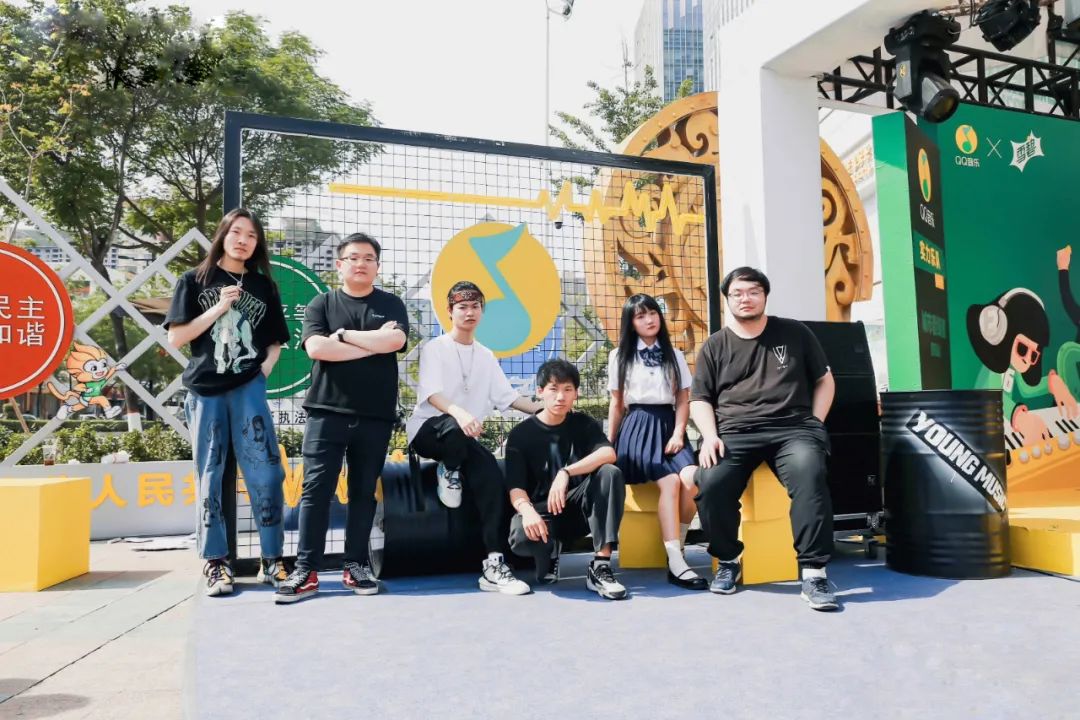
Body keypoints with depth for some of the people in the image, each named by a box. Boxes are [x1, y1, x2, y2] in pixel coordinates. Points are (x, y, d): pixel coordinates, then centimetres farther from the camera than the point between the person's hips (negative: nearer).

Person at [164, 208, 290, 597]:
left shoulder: (264, 286, 12)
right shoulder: (194, 281, 6)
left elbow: (275, 341, 17)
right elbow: (176, 338, 0)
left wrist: (264, 368, -1)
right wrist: (219, 308, -8)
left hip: (248, 388, 1)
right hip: (204, 390, -1)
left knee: (264, 472, -6)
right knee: (210, 475, 4)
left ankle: (271, 559, 2)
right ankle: (215, 562, 11)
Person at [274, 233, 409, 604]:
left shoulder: (391, 304, 10)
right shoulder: (322, 303, 9)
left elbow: (395, 341, -11)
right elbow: (315, 348, -9)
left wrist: (344, 335, -6)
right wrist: (373, 343, -9)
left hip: (375, 415, 1)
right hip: (327, 410, 0)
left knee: (363, 491, 6)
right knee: (316, 489, -3)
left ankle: (356, 566, 15)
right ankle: (306, 571, 2)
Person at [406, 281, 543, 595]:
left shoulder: (486, 356, 17)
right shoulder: (434, 348, -2)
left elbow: (508, 396, 10)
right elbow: (432, 393, -18)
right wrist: (459, 412, -40)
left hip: (465, 436, 5)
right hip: (428, 429, -4)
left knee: (493, 480, -24)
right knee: (454, 426, -41)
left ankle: (494, 566, -22)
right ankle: (448, 470, -5)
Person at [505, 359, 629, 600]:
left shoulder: (583, 424, 2)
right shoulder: (521, 434, -2)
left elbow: (608, 453, -19)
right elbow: (516, 487, -12)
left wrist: (566, 472, -33)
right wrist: (527, 510, -35)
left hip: (579, 507, 2)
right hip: (542, 510, -1)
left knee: (610, 473, -27)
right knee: (522, 538, -36)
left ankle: (600, 566, -26)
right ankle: (549, 552, 4)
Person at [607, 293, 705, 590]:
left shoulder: (674, 355, 16)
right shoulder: (619, 357, 10)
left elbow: (683, 401, 10)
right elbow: (617, 404, 10)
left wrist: (678, 434, -5)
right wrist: (610, 444, 6)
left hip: (667, 426, 3)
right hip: (637, 427, -2)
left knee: (692, 478, -27)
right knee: (670, 482, -27)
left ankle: (675, 550, -10)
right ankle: (676, 564, -27)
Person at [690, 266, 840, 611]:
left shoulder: (795, 333, 14)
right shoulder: (715, 346, 14)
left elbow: (824, 380, 18)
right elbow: (699, 399, 12)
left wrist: (814, 425, 4)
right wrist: (710, 436, -6)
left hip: (793, 428, 0)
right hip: (735, 433, 1)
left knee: (809, 476, -33)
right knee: (711, 484, -28)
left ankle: (813, 572, -25)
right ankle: (728, 561, -2)